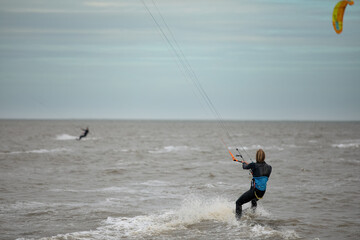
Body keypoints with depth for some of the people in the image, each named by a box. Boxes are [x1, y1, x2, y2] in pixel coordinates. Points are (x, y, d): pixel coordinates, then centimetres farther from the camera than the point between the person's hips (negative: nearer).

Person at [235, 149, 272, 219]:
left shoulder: (254, 165, -11)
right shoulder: (269, 167, 2)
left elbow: (245, 167, 10)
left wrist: (244, 163, 34)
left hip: (255, 191, -6)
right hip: (262, 192, 6)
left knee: (238, 203, 4)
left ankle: (237, 218, -7)